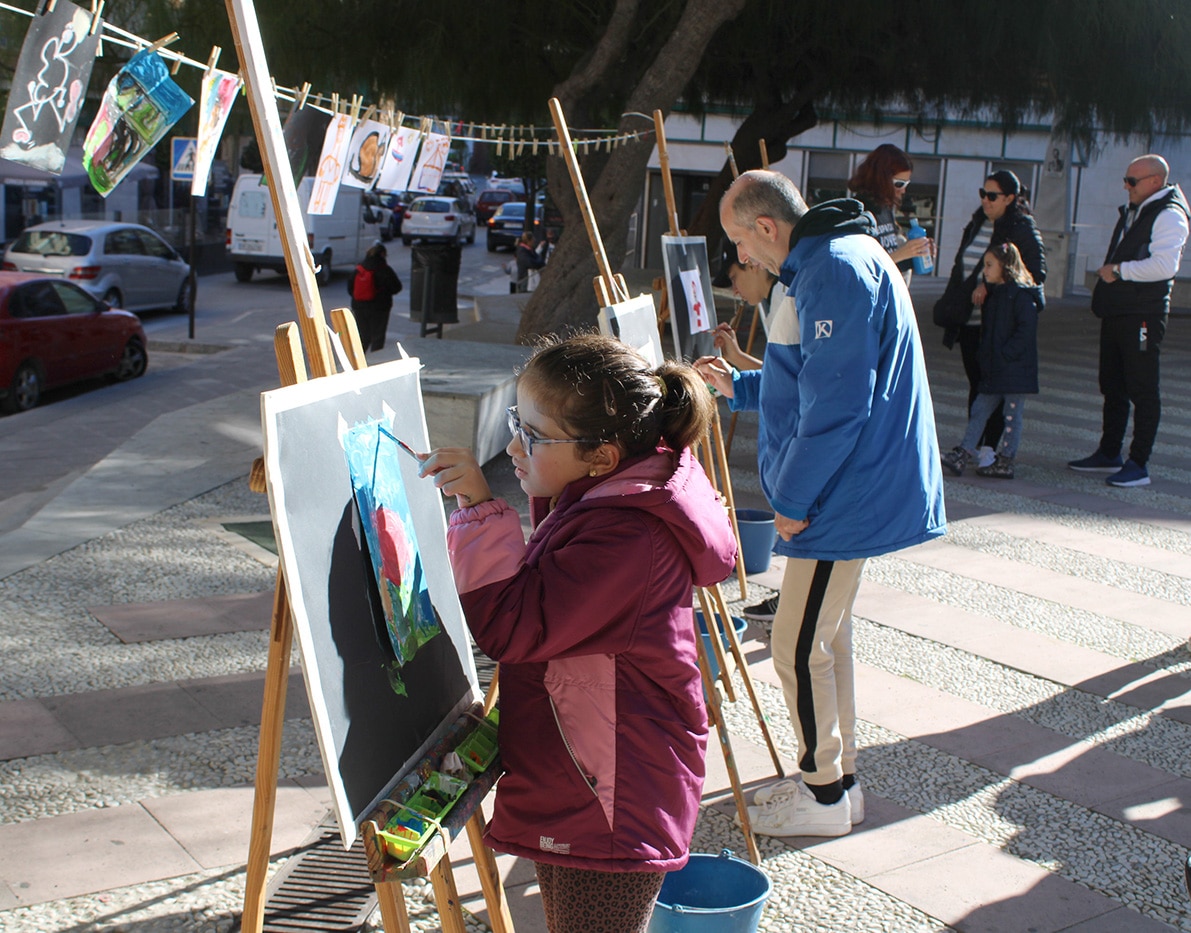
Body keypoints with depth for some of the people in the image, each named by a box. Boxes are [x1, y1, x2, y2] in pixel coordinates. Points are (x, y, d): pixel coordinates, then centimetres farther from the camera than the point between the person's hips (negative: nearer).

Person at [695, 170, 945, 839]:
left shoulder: (836, 269, -20)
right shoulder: (830, 262, 15)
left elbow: (837, 404, -26)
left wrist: (795, 498, -18)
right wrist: (737, 386, 16)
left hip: (845, 499, -11)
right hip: (851, 490, 11)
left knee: (799, 646, -2)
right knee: (828, 634, 18)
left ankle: (825, 795, 14)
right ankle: (839, 777, 31)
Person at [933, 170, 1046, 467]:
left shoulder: (1023, 230, -7)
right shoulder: (976, 225, 14)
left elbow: (1035, 275, -13)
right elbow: (960, 268, 21)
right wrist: (952, 306, 13)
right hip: (969, 320, 6)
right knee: (976, 382, 10)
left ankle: (990, 447, 3)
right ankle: (974, 444, 16)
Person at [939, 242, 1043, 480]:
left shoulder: (1022, 295, -12)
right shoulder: (994, 293, 15)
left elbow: (1026, 330, -19)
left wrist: (1005, 354, -20)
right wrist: (984, 355, 11)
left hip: (1015, 369, -9)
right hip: (993, 369, 9)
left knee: (1012, 415, 0)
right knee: (979, 410, 6)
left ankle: (1005, 462, 5)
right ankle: (963, 454, 6)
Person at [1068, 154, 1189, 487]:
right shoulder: (1132, 211, 18)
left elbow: (1164, 266, -24)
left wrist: (1119, 270, -17)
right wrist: (1106, 274, 10)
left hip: (1143, 316, -10)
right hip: (1117, 311, 10)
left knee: (1142, 390, -5)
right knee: (1113, 386, 16)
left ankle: (1138, 465, -1)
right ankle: (1109, 454, 27)